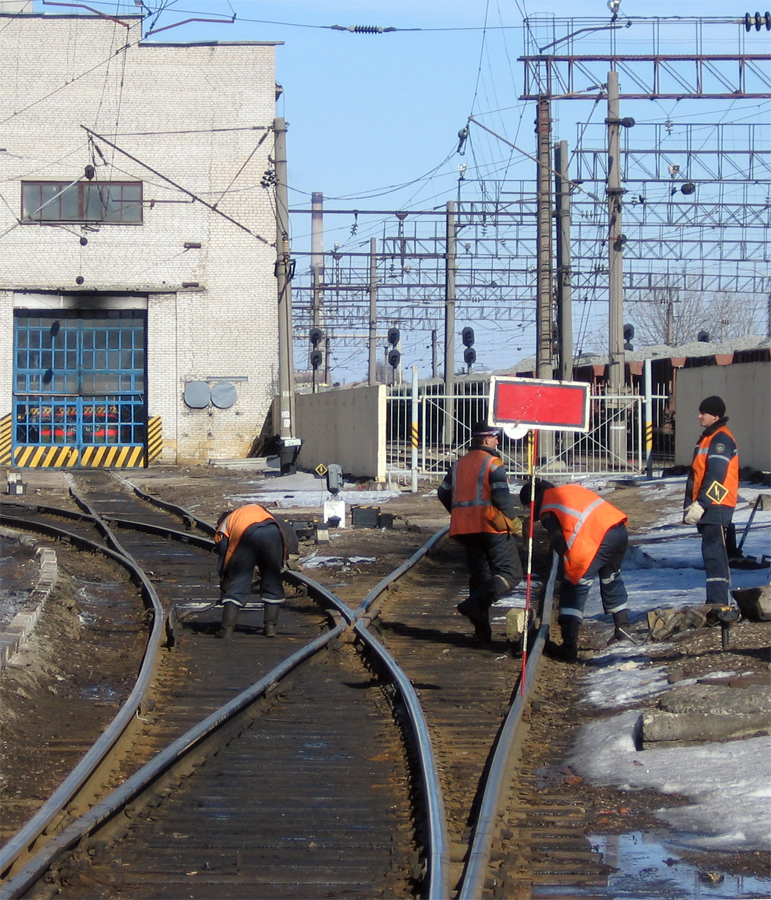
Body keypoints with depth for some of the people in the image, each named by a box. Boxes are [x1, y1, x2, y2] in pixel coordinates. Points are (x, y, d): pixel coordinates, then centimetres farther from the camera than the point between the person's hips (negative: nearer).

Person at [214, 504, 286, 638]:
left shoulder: (223, 526, 34)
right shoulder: (257, 508, 44)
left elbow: (222, 561, 26)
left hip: (245, 536, -2)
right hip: (272, 531, 2)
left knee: (236, 584, 8)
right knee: (272, 583, 18)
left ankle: (227, 629, 4)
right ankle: (271, 626, 18)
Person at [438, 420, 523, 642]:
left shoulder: (459, 464, 14)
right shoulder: (492, 463, -7)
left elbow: (444, 493, 17)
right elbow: (502, 496, -17)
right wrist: (514, 520, -4)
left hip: (466, 530, 7)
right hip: (493, 527, -7)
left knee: (479, 575, 12)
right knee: (510, 573, -4)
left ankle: (482, 631, 6)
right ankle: (475, 603, -25)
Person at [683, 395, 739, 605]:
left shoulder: (721, 439, -12)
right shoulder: (706, 438, 20)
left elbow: (716, 476, -22)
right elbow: (696, 474, 22)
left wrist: (700, 504, -25)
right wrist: (690, 504, 16)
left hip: (717, 507, -10)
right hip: (707, 508, 10)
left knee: (714, 552, -13)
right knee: (712, 552, 12)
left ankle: (719, 602, -16)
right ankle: (718, 600, 17)